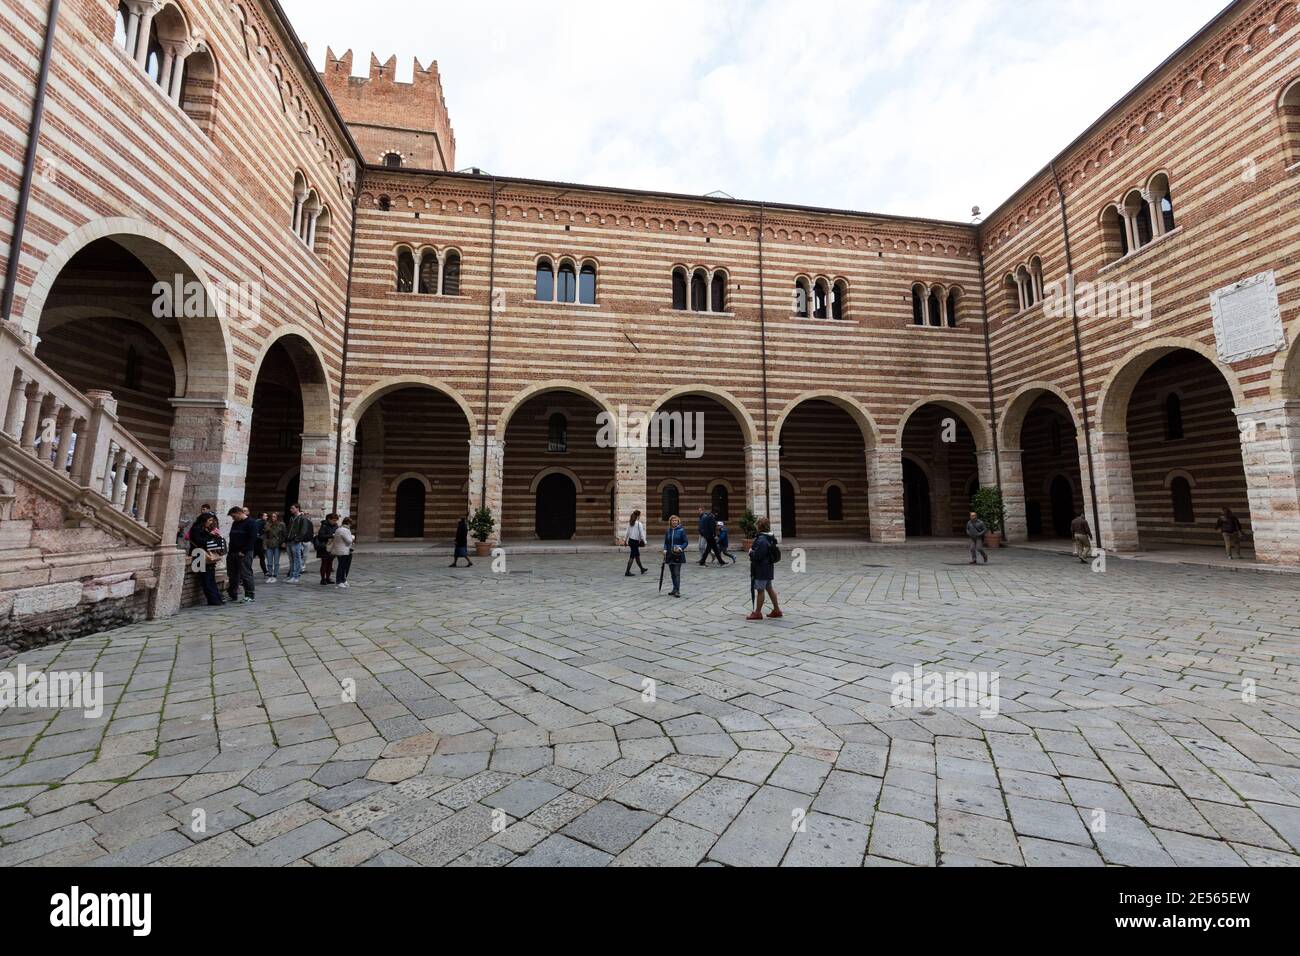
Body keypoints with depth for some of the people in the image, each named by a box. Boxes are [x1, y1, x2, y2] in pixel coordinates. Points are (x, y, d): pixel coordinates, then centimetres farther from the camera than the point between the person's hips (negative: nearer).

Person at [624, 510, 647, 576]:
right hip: (635, 541, -8)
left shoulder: (630, 523, 5)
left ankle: (642, 569, 34)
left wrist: (625, 540, 18)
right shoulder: (639, 524, -15)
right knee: (632, 556, -3)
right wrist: (644, 541, -3)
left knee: (637, 555, 20)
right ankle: (627, 572, -2)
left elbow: (627, 532, 11)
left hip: (630, 540, 8)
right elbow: (641, 533, -13)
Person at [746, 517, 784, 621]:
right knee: (769, 588, 17)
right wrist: (753, 552, 13)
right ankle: (776, 610, 24)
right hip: (769, 568, 10)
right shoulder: (771, 538, 8)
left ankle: (757, 613, 7)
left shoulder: (761, 540, -23)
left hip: (761, 569, -10)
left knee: (760, 590, -1)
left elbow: (757, 556, -26)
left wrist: (751, 552, -6)